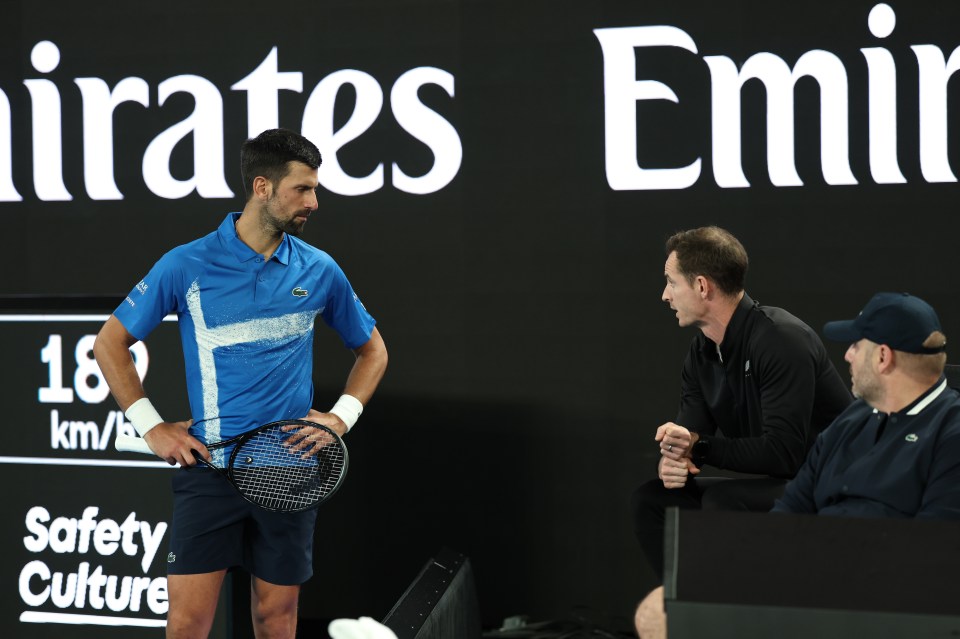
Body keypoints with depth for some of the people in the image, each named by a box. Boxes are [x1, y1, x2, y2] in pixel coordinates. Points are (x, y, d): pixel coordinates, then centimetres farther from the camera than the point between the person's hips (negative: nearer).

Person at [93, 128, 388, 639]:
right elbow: (110, 343, 5)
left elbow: (371, 350, 19)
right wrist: (152, 428, -1)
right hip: (208, 465, -2)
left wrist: (343, 416, 4)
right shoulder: (186, 266, -3)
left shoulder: (319, 270, 5)